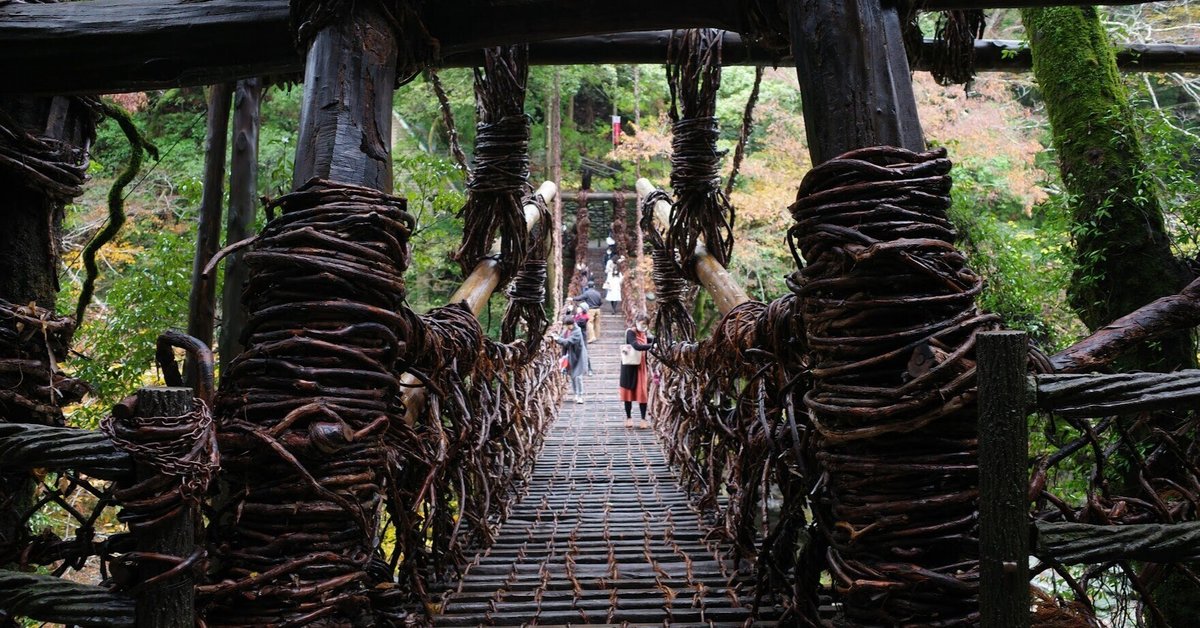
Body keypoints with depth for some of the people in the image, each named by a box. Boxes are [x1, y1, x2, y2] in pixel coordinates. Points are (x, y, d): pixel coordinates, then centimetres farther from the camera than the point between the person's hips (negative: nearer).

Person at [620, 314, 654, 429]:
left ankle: (643, 419, 4)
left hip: (642, 366, 5)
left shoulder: (644, 334, 9)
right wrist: (651, 345, -34)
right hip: (630, 365, -5)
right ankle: (628, 417, 16)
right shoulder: (630, 332, -13)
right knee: (629, 391, 5)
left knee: (643, 392, 1)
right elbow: (636, 346, -29)